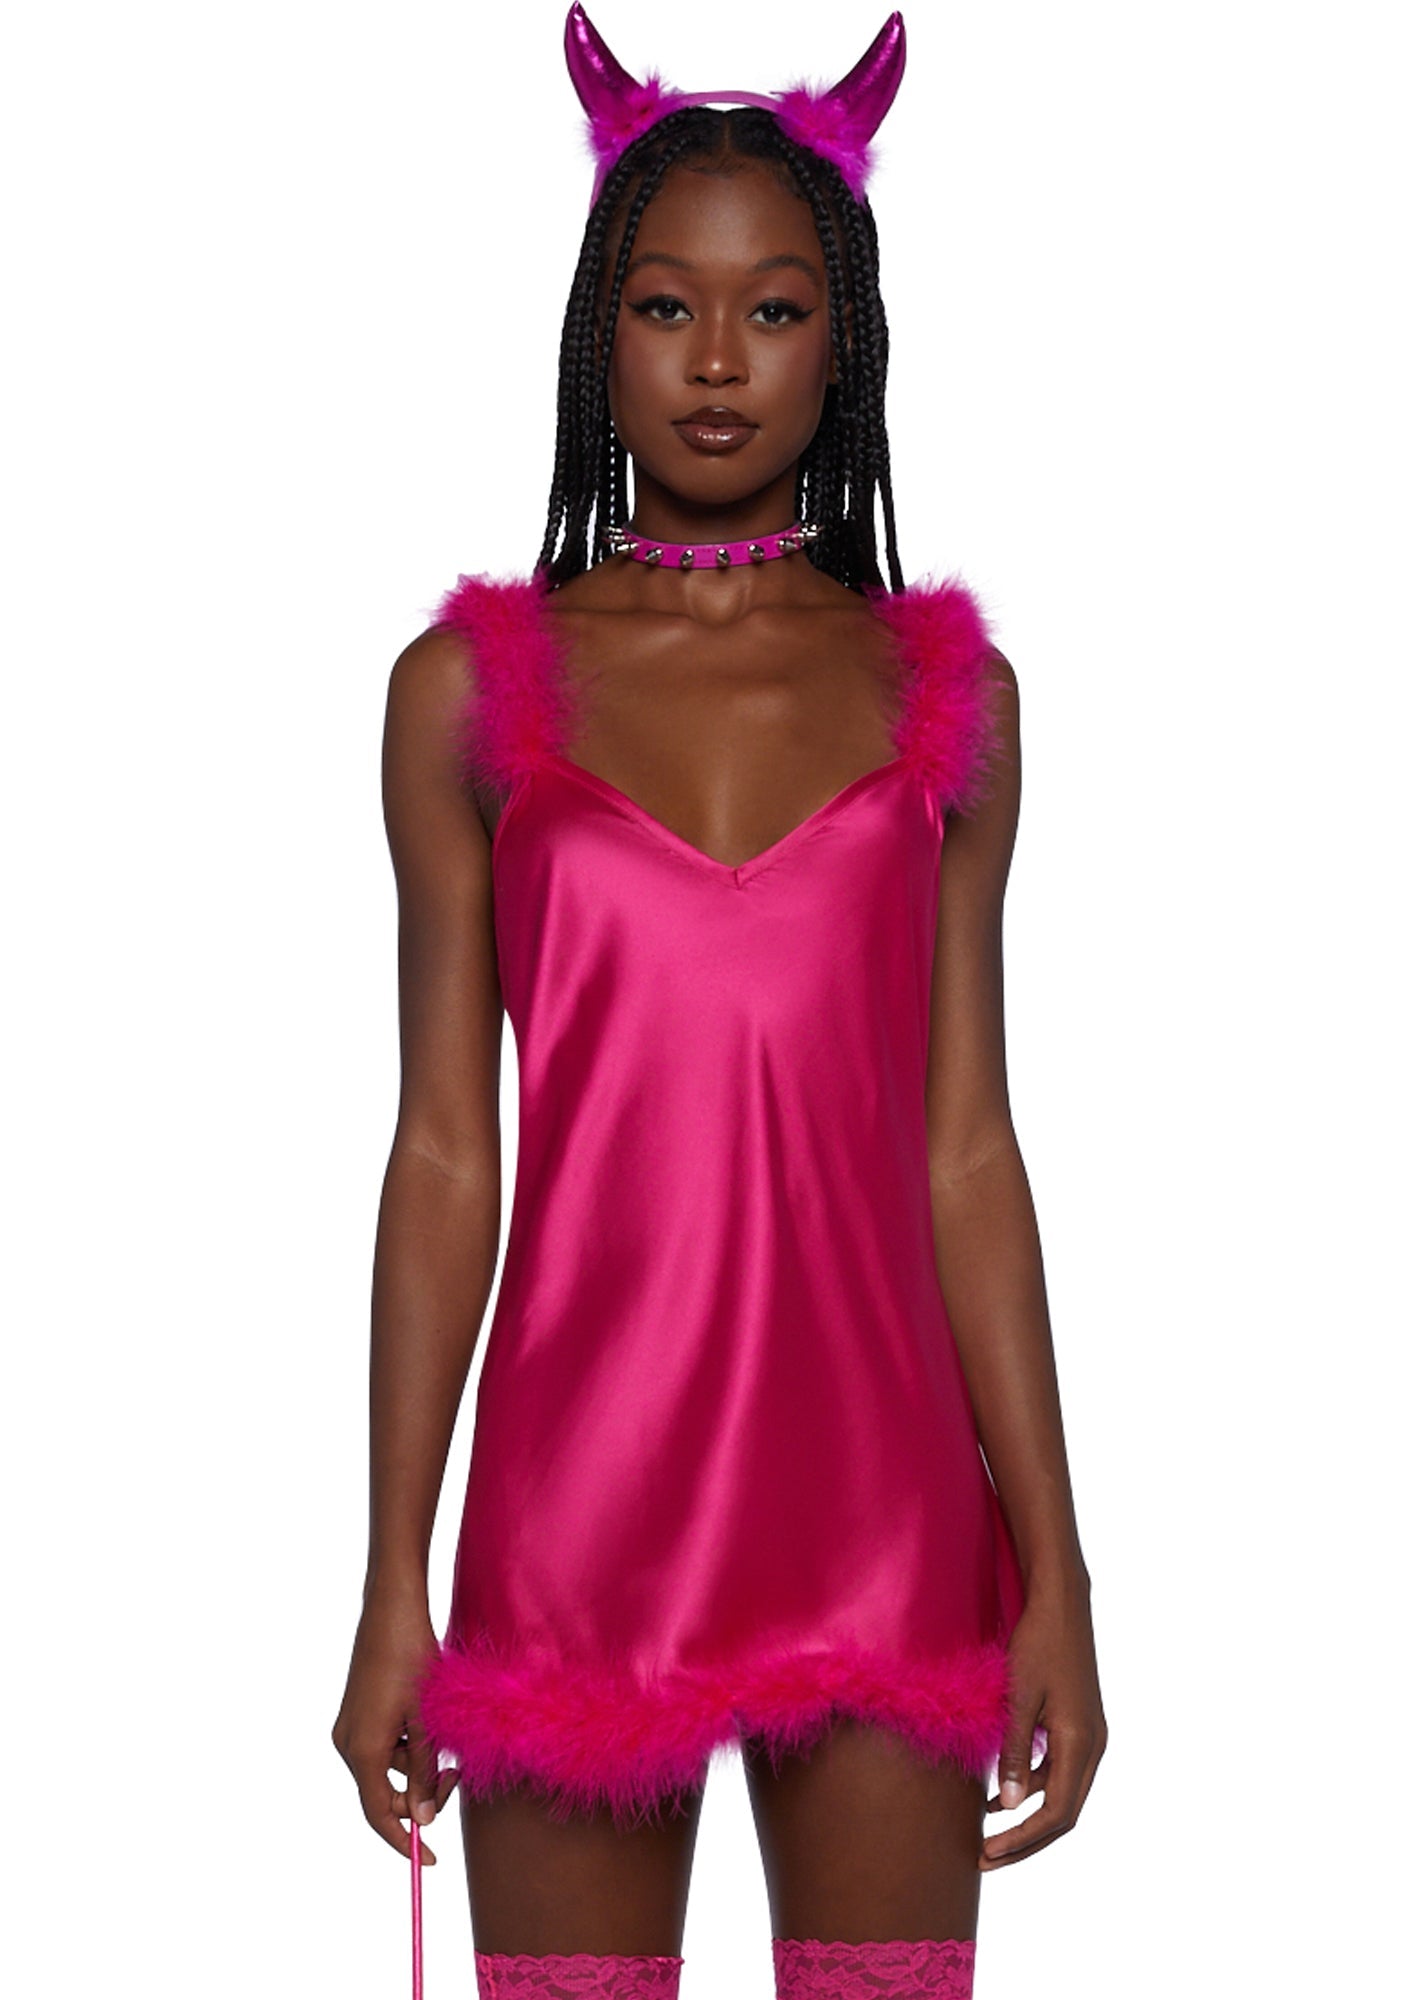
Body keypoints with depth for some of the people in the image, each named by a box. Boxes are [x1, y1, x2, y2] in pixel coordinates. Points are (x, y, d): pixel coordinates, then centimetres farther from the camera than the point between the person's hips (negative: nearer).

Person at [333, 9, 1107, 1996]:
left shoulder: (944, 690, 6)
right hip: (577, 1484, -1)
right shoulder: (471, 689, 3)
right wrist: (394, 1584, 1)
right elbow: (444, 1155, 3)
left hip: (876, 1497, 1)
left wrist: (1054, 1569, 3)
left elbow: (966, 1149, 6)